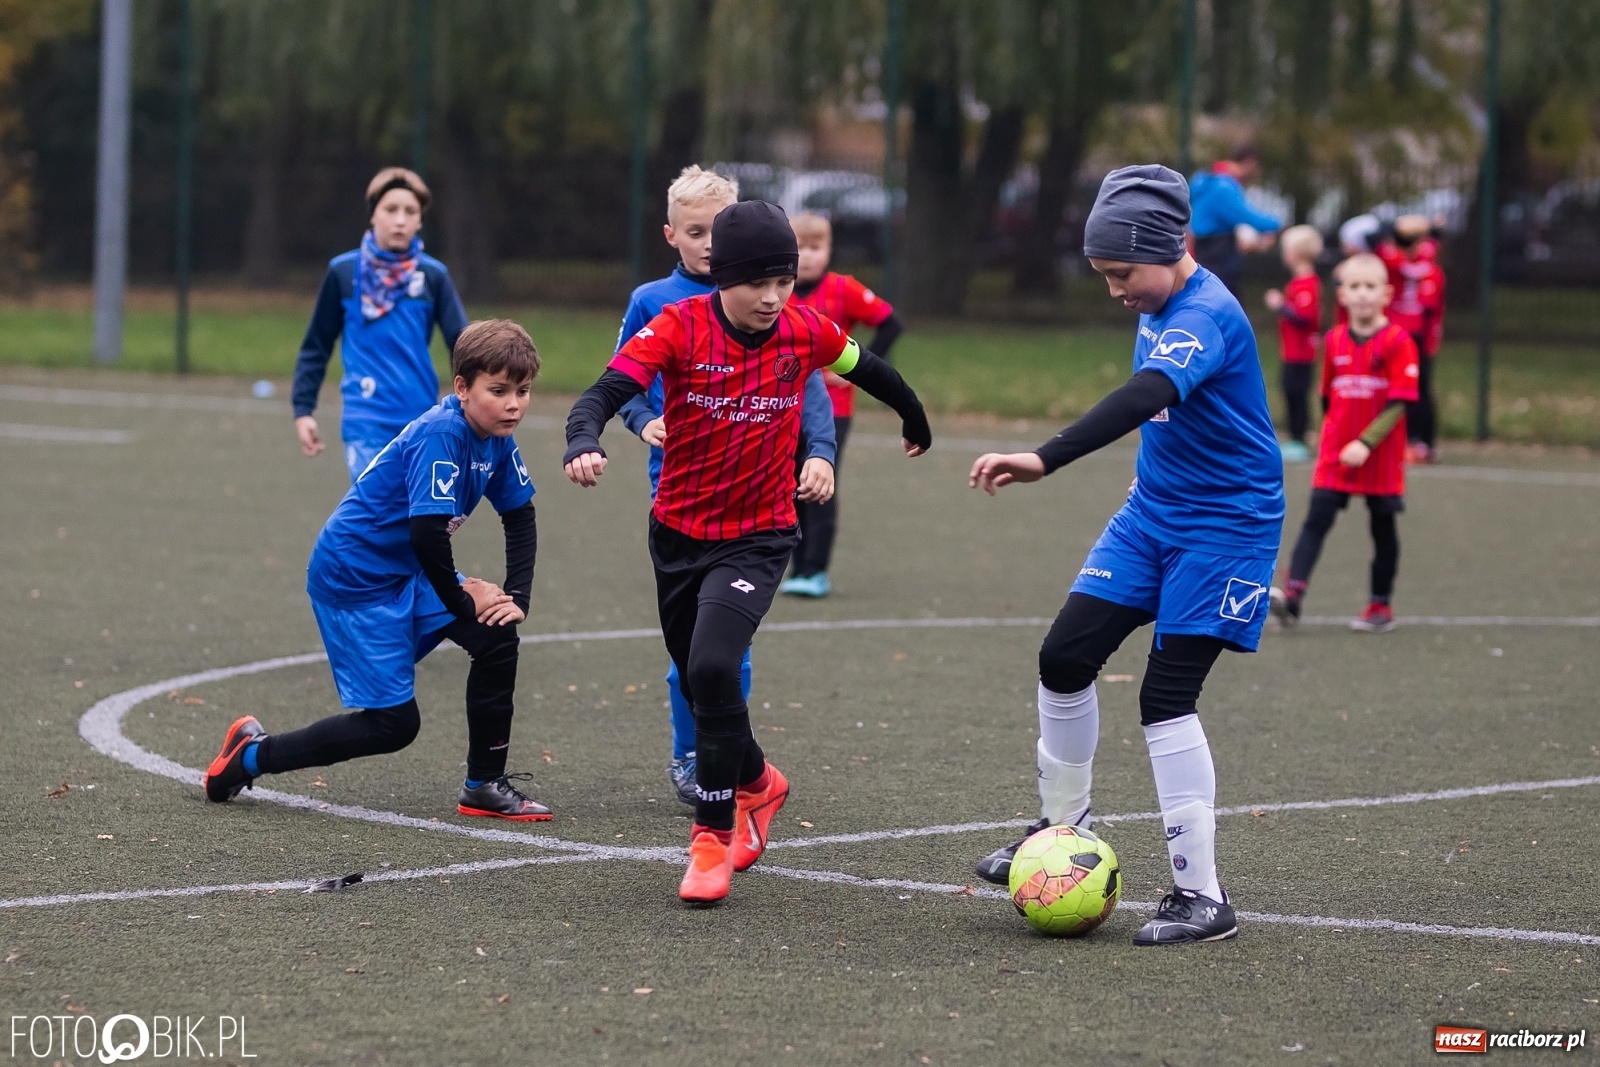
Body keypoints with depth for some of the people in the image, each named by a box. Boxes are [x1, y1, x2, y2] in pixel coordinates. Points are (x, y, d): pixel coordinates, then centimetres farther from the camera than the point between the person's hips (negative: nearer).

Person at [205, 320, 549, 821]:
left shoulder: (496, 440, 0)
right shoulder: (441, 435, -27)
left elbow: (521, 519, 11)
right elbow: (427, 534, -31)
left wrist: (516, 597, -2)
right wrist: (463, 602, -16)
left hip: (406, 572, 8)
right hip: (352, 577, -8)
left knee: (496, 636, -9)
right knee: (393, 724, -6)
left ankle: (485, 786, 6)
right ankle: (254, 754, 11)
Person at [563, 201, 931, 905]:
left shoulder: (804, 331, -8)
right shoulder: (679, 327, -15)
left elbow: (865, 369, 14)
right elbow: (606, 392, -28)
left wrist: (915, 421, 32)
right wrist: (584, 444, -50)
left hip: (758, 537, -1)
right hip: (679, 532, 2)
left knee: (712, 667, -23)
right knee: (698, 681, 15)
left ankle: (714, 833, -10)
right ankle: (756, 784, 44)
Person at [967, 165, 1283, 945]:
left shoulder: (1205, 316, -24)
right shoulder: (1160, 307, 5)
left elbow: (1146, 398, -42)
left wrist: (1045, 460, -53)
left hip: (1225, 524, -9)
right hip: (1153, 509, 9)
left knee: (1166, 698, -13)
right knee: (1065, 656, 3)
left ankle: (1202, 896, -7)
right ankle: (1062, 826, 22)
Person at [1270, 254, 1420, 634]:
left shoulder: (1397, 342, -10)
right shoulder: (1335, 341, 5)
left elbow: (1399, 403, -15)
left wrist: (1366, 443, -22)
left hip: (1380, 457, -3)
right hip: (1335, 453, 3)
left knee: (1383, 527, 9)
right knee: (1317, 519, -9)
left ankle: (1381, 605, 20)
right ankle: (1292, 595, -19)